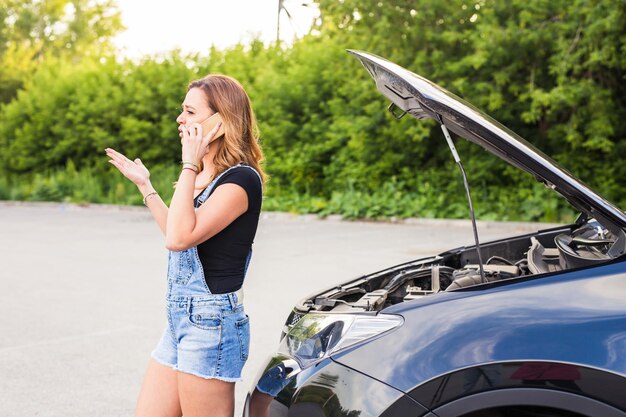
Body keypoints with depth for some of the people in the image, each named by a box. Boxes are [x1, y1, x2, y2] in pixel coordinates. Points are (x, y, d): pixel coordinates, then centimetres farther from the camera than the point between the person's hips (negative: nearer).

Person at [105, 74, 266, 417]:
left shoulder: (241, 179, -16)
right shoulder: (204, 177, 12)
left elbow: (179, 238, -27)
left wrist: (190, 164, -21)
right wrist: (144, 185, 25)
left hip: (211, 324, -9)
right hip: (180, 320, 9)